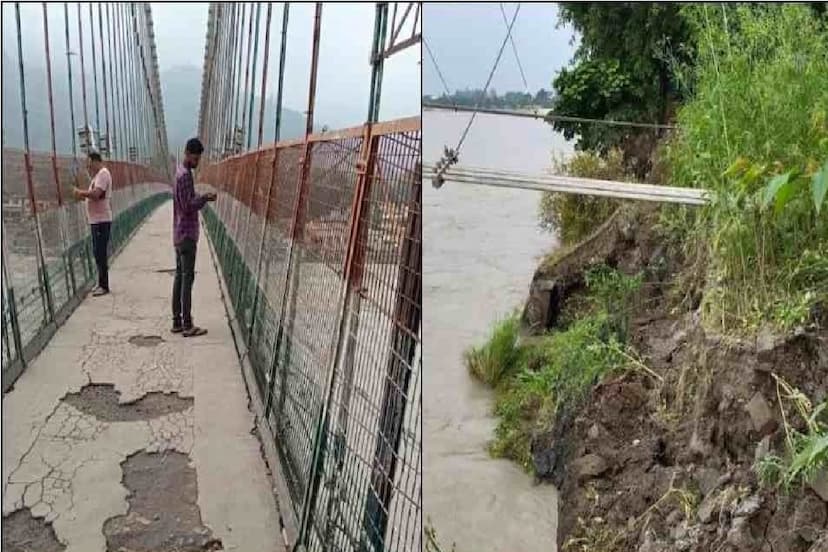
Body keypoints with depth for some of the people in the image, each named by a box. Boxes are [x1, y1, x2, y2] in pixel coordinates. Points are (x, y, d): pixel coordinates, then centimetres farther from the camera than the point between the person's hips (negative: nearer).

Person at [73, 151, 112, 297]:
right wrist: (83, 196, 9)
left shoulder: (103, 173, -13)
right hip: (96, 220, 10)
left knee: (100, 254, -7)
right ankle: (101, 284, 21)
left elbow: (96, 194, -24)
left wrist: (80, 192, -12)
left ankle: (104, 286, -2)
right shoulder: (97, 175, 18)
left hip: (101, 220, -10)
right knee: (98, 253, 13)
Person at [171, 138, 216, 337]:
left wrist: (201, 198, 7)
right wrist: (205, 198, -12)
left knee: (180, 276, 10)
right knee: (187, 278, -8)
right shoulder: (185, 175, -15)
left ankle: (177, 322, 13)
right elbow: (187, 206, -20)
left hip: (180, 234, 10)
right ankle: (187, 326, -6)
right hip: (187, 234, -10)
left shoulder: (180, 172, 16)